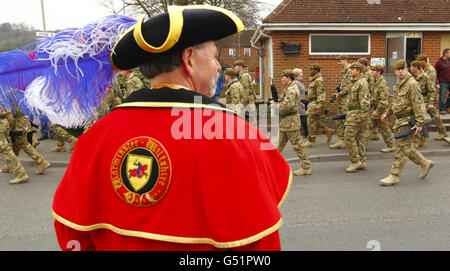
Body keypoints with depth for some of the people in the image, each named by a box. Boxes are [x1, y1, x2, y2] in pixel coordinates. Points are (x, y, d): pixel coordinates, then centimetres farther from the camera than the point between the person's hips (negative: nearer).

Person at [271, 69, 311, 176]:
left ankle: (306, 168, 6)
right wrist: (276, 103, 5)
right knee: (279, 143, 14)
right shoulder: (288, 88, 17)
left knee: (298, 145, -3)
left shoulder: (292, 89, -16)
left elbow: (286, 105, -25)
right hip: (284, 122, 10)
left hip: (291, 122, -10)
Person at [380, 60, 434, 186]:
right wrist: (387, 113, 25)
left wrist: (420, 123, -23)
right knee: (407, 148, 17)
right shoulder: (398, 84, 13)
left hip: (408, 120, -9)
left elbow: (418, 105, -19)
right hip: (400, 120, 9)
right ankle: (425, 163, 34)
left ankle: (394, 176, 0)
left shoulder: (412, 84, -15)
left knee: (402, 149, -4)